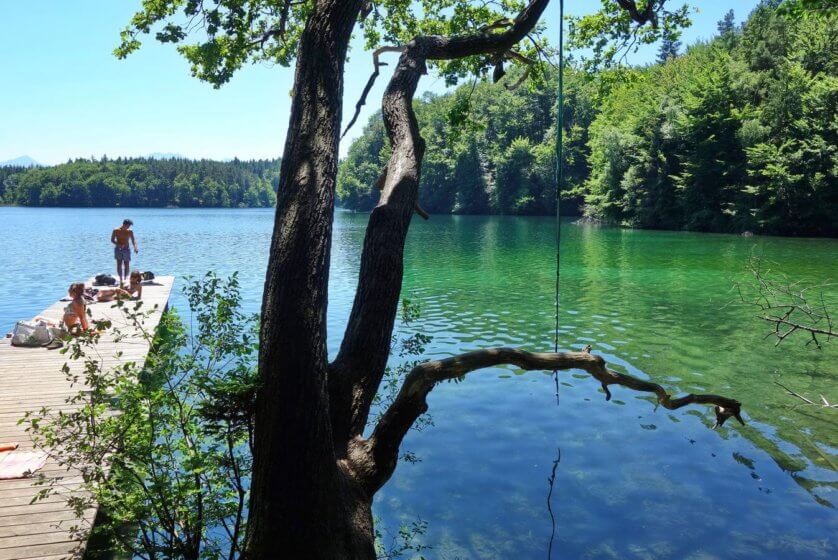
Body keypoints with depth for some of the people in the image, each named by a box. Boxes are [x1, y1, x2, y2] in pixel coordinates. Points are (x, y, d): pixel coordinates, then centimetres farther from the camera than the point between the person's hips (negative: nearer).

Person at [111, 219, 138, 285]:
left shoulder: (130, 232, -1)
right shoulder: (116, 231, -6)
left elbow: (133, 240, -5)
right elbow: (112, 240, -1)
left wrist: (135, 247, -25)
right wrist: (118, 245, -20)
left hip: (126, 249, 2)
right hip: (118, 249, -2)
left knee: (127, 266, 3)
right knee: (119, 265, -10)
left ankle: (125, 279, 17)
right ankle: (121, 280, -11)